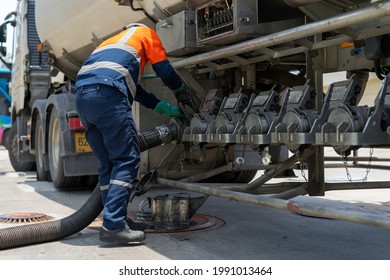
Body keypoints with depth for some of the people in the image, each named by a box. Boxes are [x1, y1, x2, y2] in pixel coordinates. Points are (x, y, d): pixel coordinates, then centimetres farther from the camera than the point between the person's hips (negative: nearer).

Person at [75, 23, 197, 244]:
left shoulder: (114, 41, 41)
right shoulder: (145, 32, 21)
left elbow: (134, 88, 37)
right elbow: (165, 70, 17)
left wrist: (167, 108, 38)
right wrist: (185, 96, 35)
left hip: (82, 96, 8)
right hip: (107, 94, -8)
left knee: (108, 164, 11)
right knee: (127, 160, -7)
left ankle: (113, 222, 10)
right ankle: (114, 225, -14)